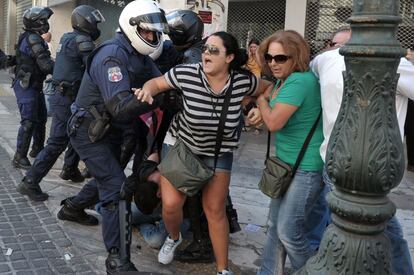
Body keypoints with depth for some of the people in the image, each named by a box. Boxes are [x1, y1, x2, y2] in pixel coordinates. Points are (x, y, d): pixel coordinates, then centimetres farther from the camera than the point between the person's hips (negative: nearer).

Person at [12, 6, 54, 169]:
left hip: (34, 86, 10)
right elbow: (46, 64, -25)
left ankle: (37, 149, 34)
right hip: (26, 86, -10)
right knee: (29, 122, -10)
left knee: (41, 118, 19)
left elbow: (42, 63, 15)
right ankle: (19, 158, -4)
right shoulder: (32, 39, -18)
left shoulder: (34, 38, 14)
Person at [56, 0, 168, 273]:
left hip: (110, 130, 10)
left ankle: (71, 208, 51)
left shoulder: (140, 56, 4)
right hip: (89, 132, -9)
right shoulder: (112, 55, -26)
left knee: (108, 178, 26)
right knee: (118, 189, -14)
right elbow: (121, 107, -36)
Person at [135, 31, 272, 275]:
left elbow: (268, 88, 4)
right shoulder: (186, 73, -22)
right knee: (171, 203, -8)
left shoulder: (243, 81, -16)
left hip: (219, 151, 1)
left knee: (215, 210, 4)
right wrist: (147, 91, -27)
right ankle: (174, 238, 30)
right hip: (181, 143, 0)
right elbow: (156, 83, -8)